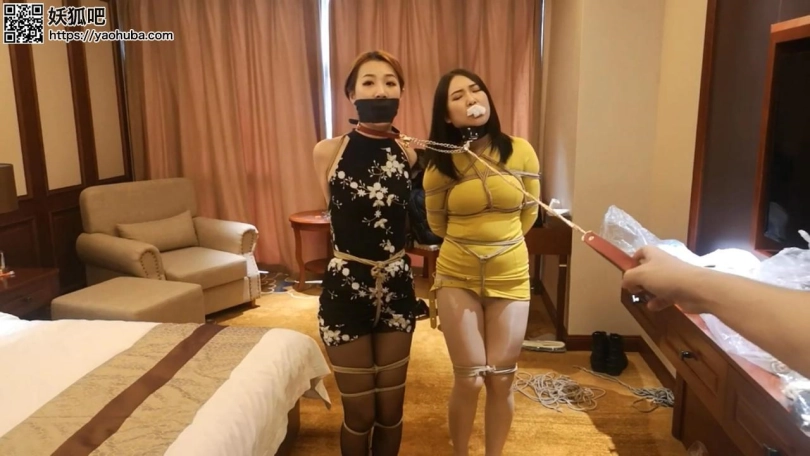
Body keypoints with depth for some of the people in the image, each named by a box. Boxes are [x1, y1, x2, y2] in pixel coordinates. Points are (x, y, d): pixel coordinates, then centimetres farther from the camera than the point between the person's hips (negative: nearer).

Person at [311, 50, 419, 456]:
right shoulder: (328, 152, -8)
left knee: (391, 410, 16)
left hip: (397, 288, 3)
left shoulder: (410, 155, -1)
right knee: (359, 413, 12)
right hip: (346, 289, -2)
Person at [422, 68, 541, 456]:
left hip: (510, 277, 1)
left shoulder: (520, 152, -6)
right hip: (457, 279, -1)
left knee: (501, 380, 8)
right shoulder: (440, 164, -8)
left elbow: (530, 213, 8)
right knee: (469, 380, 3)